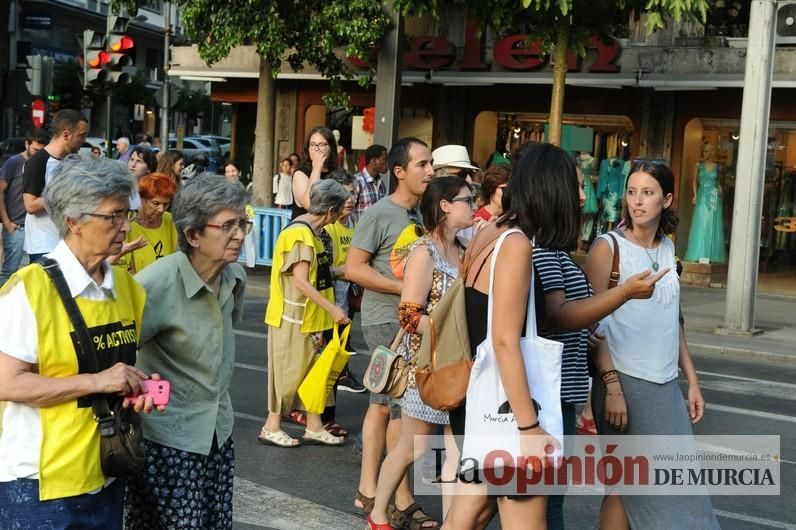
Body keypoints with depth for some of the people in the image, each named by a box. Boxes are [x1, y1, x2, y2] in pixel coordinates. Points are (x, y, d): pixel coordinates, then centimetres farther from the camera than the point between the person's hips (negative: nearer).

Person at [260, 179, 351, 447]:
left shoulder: (311, 232, 11)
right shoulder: (300, 235, -20)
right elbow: (300, 281, -24)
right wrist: (332, 309, -26)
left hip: (309, 317, 10)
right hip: (293, 317, -10)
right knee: (289, 372, 0)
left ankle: (314, 427, 19)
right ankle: (272, 427, 12)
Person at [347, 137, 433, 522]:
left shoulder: (420, 215, 9)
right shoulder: (380, 213, -13)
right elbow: (354, 268, -16)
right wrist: (405, 288, -19)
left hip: (410, 320, 8)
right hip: (386, 321, -8)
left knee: (382, 403, 12)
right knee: (403, 405, -5)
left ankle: (368, 490, 21)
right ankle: (402, 498, 5)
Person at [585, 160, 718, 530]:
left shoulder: (667, 248, 11)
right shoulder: (608, 247, -8)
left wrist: (692, 381, 14)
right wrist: (612, 386, -18)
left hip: (665, 385, 6)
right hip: (625, 381, -6)